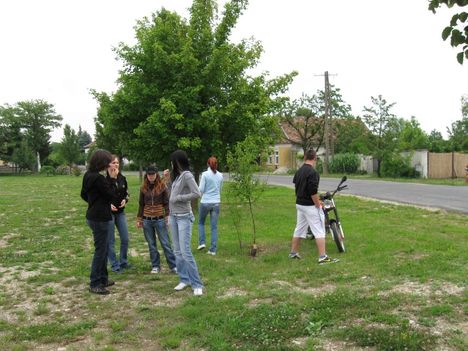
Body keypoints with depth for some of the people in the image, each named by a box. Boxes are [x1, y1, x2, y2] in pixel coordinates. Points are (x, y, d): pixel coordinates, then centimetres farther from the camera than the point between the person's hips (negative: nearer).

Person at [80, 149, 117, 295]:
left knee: (103, 249, 19)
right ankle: (94, 284, 8)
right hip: (100, 218, -10)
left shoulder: (88, 175, 8)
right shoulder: (98, 178, -22)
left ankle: (103, 279, 30)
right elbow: (110, 195, -16)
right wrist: (112, 179, -12)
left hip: (93, 216, 10)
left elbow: (83, 195, 17)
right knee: (100, 250, 0)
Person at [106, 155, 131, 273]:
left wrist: (125, 200, -5)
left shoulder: (122, 178, 4)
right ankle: (114, 265, 15)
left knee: (125, 239, 9)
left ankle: (123, 261, 26)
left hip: (120, 212, 5)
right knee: (110, 240, 4)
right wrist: (109, 204, -21)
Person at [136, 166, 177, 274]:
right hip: (147, 220, 3)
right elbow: (141, 205, 11)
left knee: (165, 243, 0)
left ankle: (173, 266, 7)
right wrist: (139, 219, 10)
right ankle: (155, 266, 21)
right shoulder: (143, 188, 5)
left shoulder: (162, 187, -3)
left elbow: (166, 203, -2)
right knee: (151, 245, 9)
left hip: (159, 219, -3)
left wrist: (167, 217, -8)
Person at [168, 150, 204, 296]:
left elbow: (197, 194, -22)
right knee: (178, 251, 10)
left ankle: (197, 284, -3)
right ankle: (184, 279, 19)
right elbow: (173, 193, 12)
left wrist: (178, 198, -16)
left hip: (184, 217, -8)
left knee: (185, 252, -10)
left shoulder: (187, 175, -13)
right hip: (173, 216, 8)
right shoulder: (177, 176, 11)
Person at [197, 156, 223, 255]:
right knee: (214, 227, 5)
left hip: (205, 202, -3)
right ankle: (213, 249, 5)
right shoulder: (220, 175, 4)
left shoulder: (205, 174, -9)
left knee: (201, 222, 20)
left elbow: (201, 189, -8)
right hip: (216, 203, 3)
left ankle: (202, 242, 10)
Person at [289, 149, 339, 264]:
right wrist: (318, 205, -12)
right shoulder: (313, 172, -18)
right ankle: (323, 257, -6)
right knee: (319, 231, -4)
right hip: (310, 206, -8)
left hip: (299, 204, 9)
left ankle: (293, 253, 24)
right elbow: (313, 192, -23)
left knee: (299, 229, 17)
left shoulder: (298, 171, 9)